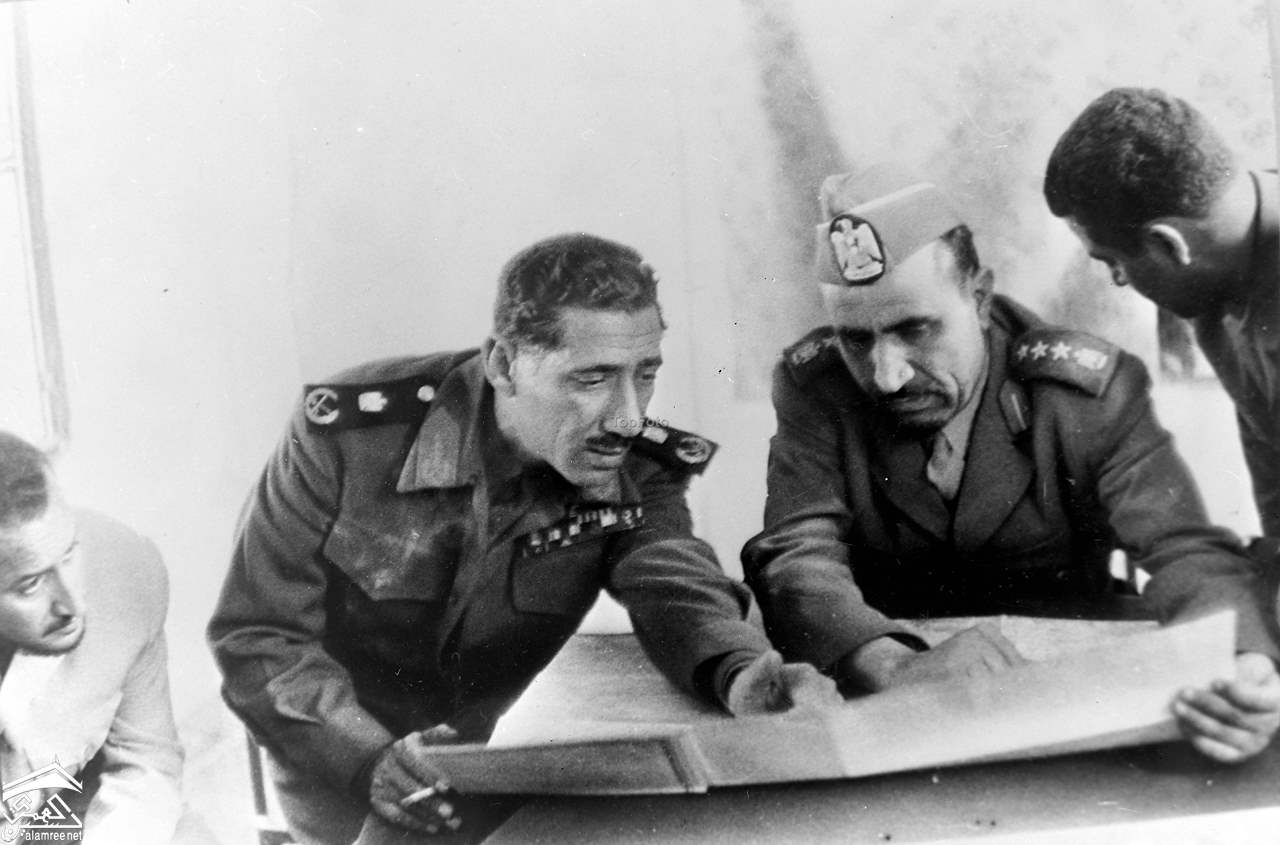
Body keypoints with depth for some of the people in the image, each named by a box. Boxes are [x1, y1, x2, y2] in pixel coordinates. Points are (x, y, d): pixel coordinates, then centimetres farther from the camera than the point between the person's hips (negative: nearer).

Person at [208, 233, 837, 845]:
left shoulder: (638, 469, -15)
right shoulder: (350, 432, -26)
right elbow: (258, 635, -23)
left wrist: (740, 671, -52)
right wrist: (369, 759, -39)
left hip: (480, 745, 3)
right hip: (334, 750, -2)